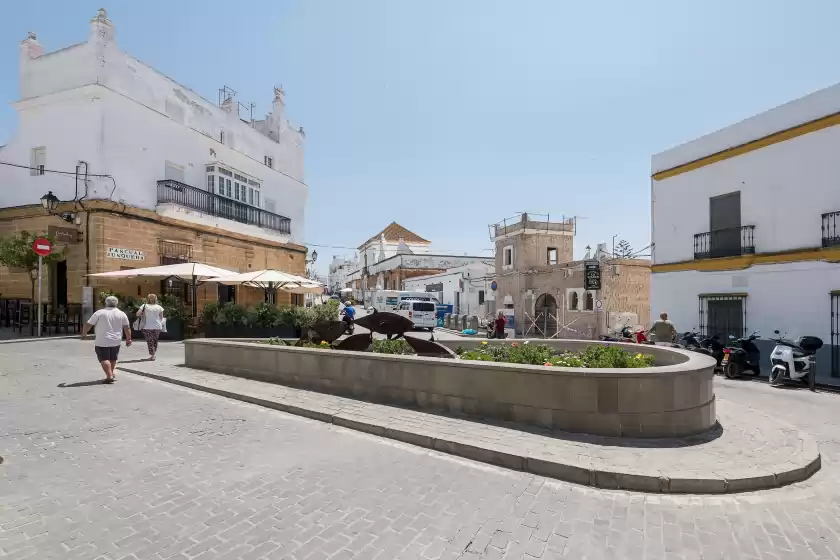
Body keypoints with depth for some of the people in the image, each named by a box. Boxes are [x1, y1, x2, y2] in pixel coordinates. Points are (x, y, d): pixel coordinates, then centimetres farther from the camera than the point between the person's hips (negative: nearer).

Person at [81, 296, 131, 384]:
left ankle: (109, 376, -11)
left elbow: (88, 324, -2)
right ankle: (112, 373, 27)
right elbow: (127, 328, 2)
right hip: (116, 341, 4)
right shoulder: (122, 314, 3)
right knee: (113, 359, 20)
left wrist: (84, 334, 14)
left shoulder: (100, 313, -5)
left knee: (104, 359, -1)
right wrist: (128, 339, 8)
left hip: (102, 341, -4)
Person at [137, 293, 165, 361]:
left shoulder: (145, 306, -3)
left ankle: (152, 355, 2)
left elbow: (138, 314, -8)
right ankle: (153, 354, 25)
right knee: (155, 340, 18)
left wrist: (142, 315, 12)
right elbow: (161, 317, 3)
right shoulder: (159, 307, 1)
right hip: (157, 327, 2)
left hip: (147, 327, -2)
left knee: (149, 341, 6)